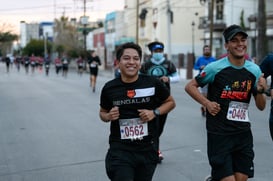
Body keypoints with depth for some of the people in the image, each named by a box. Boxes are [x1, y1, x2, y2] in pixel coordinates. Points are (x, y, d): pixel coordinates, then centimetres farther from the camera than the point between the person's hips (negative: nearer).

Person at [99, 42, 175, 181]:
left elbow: (171, 102, 9)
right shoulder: (109, 88, -3)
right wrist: (108, 116, -9)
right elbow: (103, 112, 14)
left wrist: (155, 113, -8)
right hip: (120, 150, -1)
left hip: (147, 149, 1)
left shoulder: (152, 83, -5)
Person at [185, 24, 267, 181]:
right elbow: (190, 87, -1)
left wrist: (260, 91, -11)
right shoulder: (216, 68, -8)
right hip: (219, 134, -4)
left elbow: (261, 107, 9)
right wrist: (207, 103, -13)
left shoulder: (254, 70, 4)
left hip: (243, 133, 4)